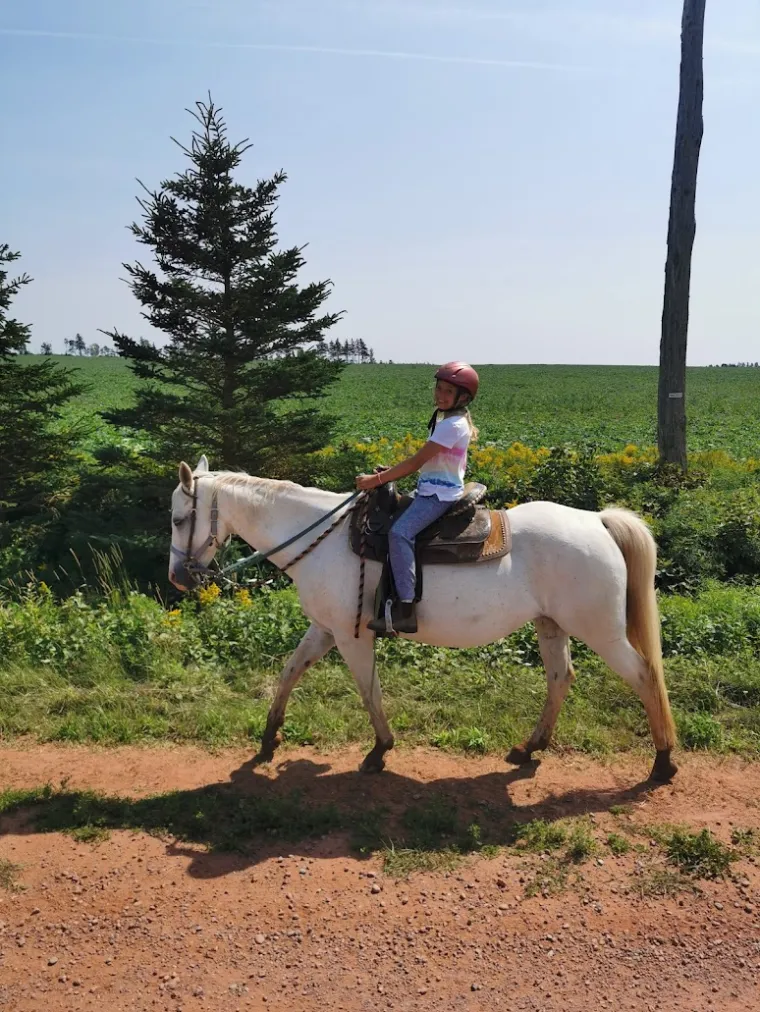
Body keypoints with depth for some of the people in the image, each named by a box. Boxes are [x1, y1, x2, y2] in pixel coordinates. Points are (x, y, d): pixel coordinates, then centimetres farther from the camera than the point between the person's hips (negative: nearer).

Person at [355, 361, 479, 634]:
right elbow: (424, 461, 17)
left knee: (399, 532, -29)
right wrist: (389, 473, 6)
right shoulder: (445, 420, 15)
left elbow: (417, 461, -18)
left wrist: (377, 479, -15)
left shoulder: (452, 425, -16)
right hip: (430, 490, 11)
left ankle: (405, 609, -33)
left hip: (440, 495, -11)